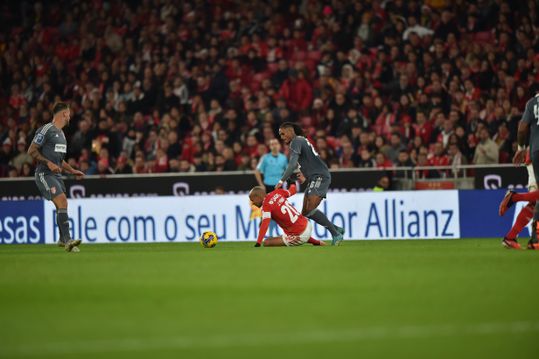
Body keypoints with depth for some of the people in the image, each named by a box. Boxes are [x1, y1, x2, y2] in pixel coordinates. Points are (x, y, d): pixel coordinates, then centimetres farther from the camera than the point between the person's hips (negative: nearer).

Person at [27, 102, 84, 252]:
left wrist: (72, 170, 22)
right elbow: (32, 150, -14)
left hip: (56, 174, 9)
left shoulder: (60, 133, 19)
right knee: (62, 201, -20)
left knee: (62, 205, 13)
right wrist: (49, 163, -20)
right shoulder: (46, 130, -11)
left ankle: (63, 240, 29)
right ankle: (67, 241, -25)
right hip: (44, 174, -9)